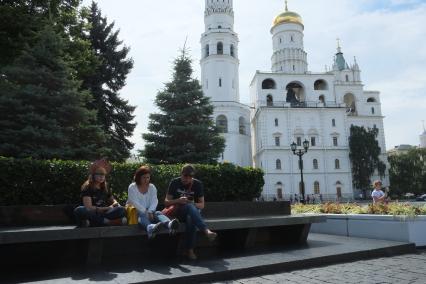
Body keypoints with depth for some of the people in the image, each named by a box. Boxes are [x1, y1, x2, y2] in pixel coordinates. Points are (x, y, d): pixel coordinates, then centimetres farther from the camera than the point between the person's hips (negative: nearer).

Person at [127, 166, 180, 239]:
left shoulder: (152, 187, 14)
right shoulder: (132, 187, 2)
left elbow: (154, 201, -1)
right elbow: (135, 203, -11)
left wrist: (150, 211, -21)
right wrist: (145, 212, -23)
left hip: (149, 212, 3)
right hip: (135, 213, -3)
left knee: (158, 213, -29)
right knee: (142, 216, -37)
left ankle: (169, 224, -65)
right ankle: (151, 228, -75)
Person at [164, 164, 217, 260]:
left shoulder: (197, 184, 1)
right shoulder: (175, 183, -1)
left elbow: (202, 205, 1)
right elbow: (166, 202, 0)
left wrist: (189, 203, -19)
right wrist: (178, 201, -20)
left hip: (192, 212, 1)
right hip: (177, 212, -1)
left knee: (191, 219, -37)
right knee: (190, 206, -36)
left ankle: (189, 250, -26)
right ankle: (207, 231, -50)